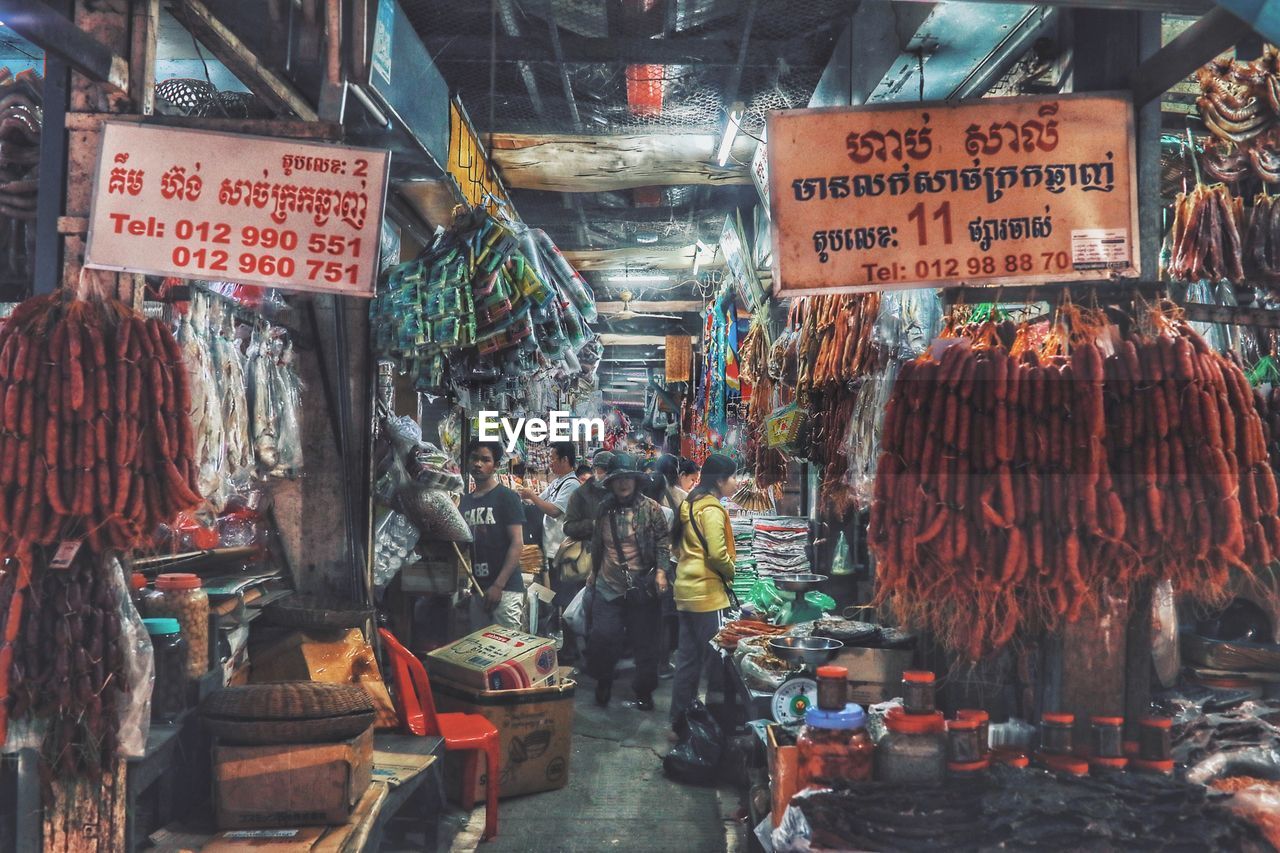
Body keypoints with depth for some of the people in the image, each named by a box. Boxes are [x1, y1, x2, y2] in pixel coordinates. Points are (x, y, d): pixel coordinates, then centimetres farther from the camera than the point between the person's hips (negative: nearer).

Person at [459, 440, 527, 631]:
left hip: (505, 589, -6)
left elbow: (517, 543, -10)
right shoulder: (465, 501, 15)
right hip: (477, 588, 6)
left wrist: (498, 585, -17)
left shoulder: (506, 497, -3)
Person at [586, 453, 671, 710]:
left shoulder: (650, 508, -4)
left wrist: (661, 571, -13)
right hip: (608, 586, 3)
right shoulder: (605, 509, 8)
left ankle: (644, 691, 23)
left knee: (645, 642, 5)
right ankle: (603, 682, 22)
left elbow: (663, 541, -4)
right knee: (602, 637, -4)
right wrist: (594, 571, 25)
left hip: (642, 587, -3)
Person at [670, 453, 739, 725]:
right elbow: (717, 554, -22)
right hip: (707, 592, -10)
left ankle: (679, 718, 21)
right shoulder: (711, 509, -15)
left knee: (688, 658, 14)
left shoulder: (692, 505, 15)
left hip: (687, 590, 10)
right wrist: (732, 572, -4)